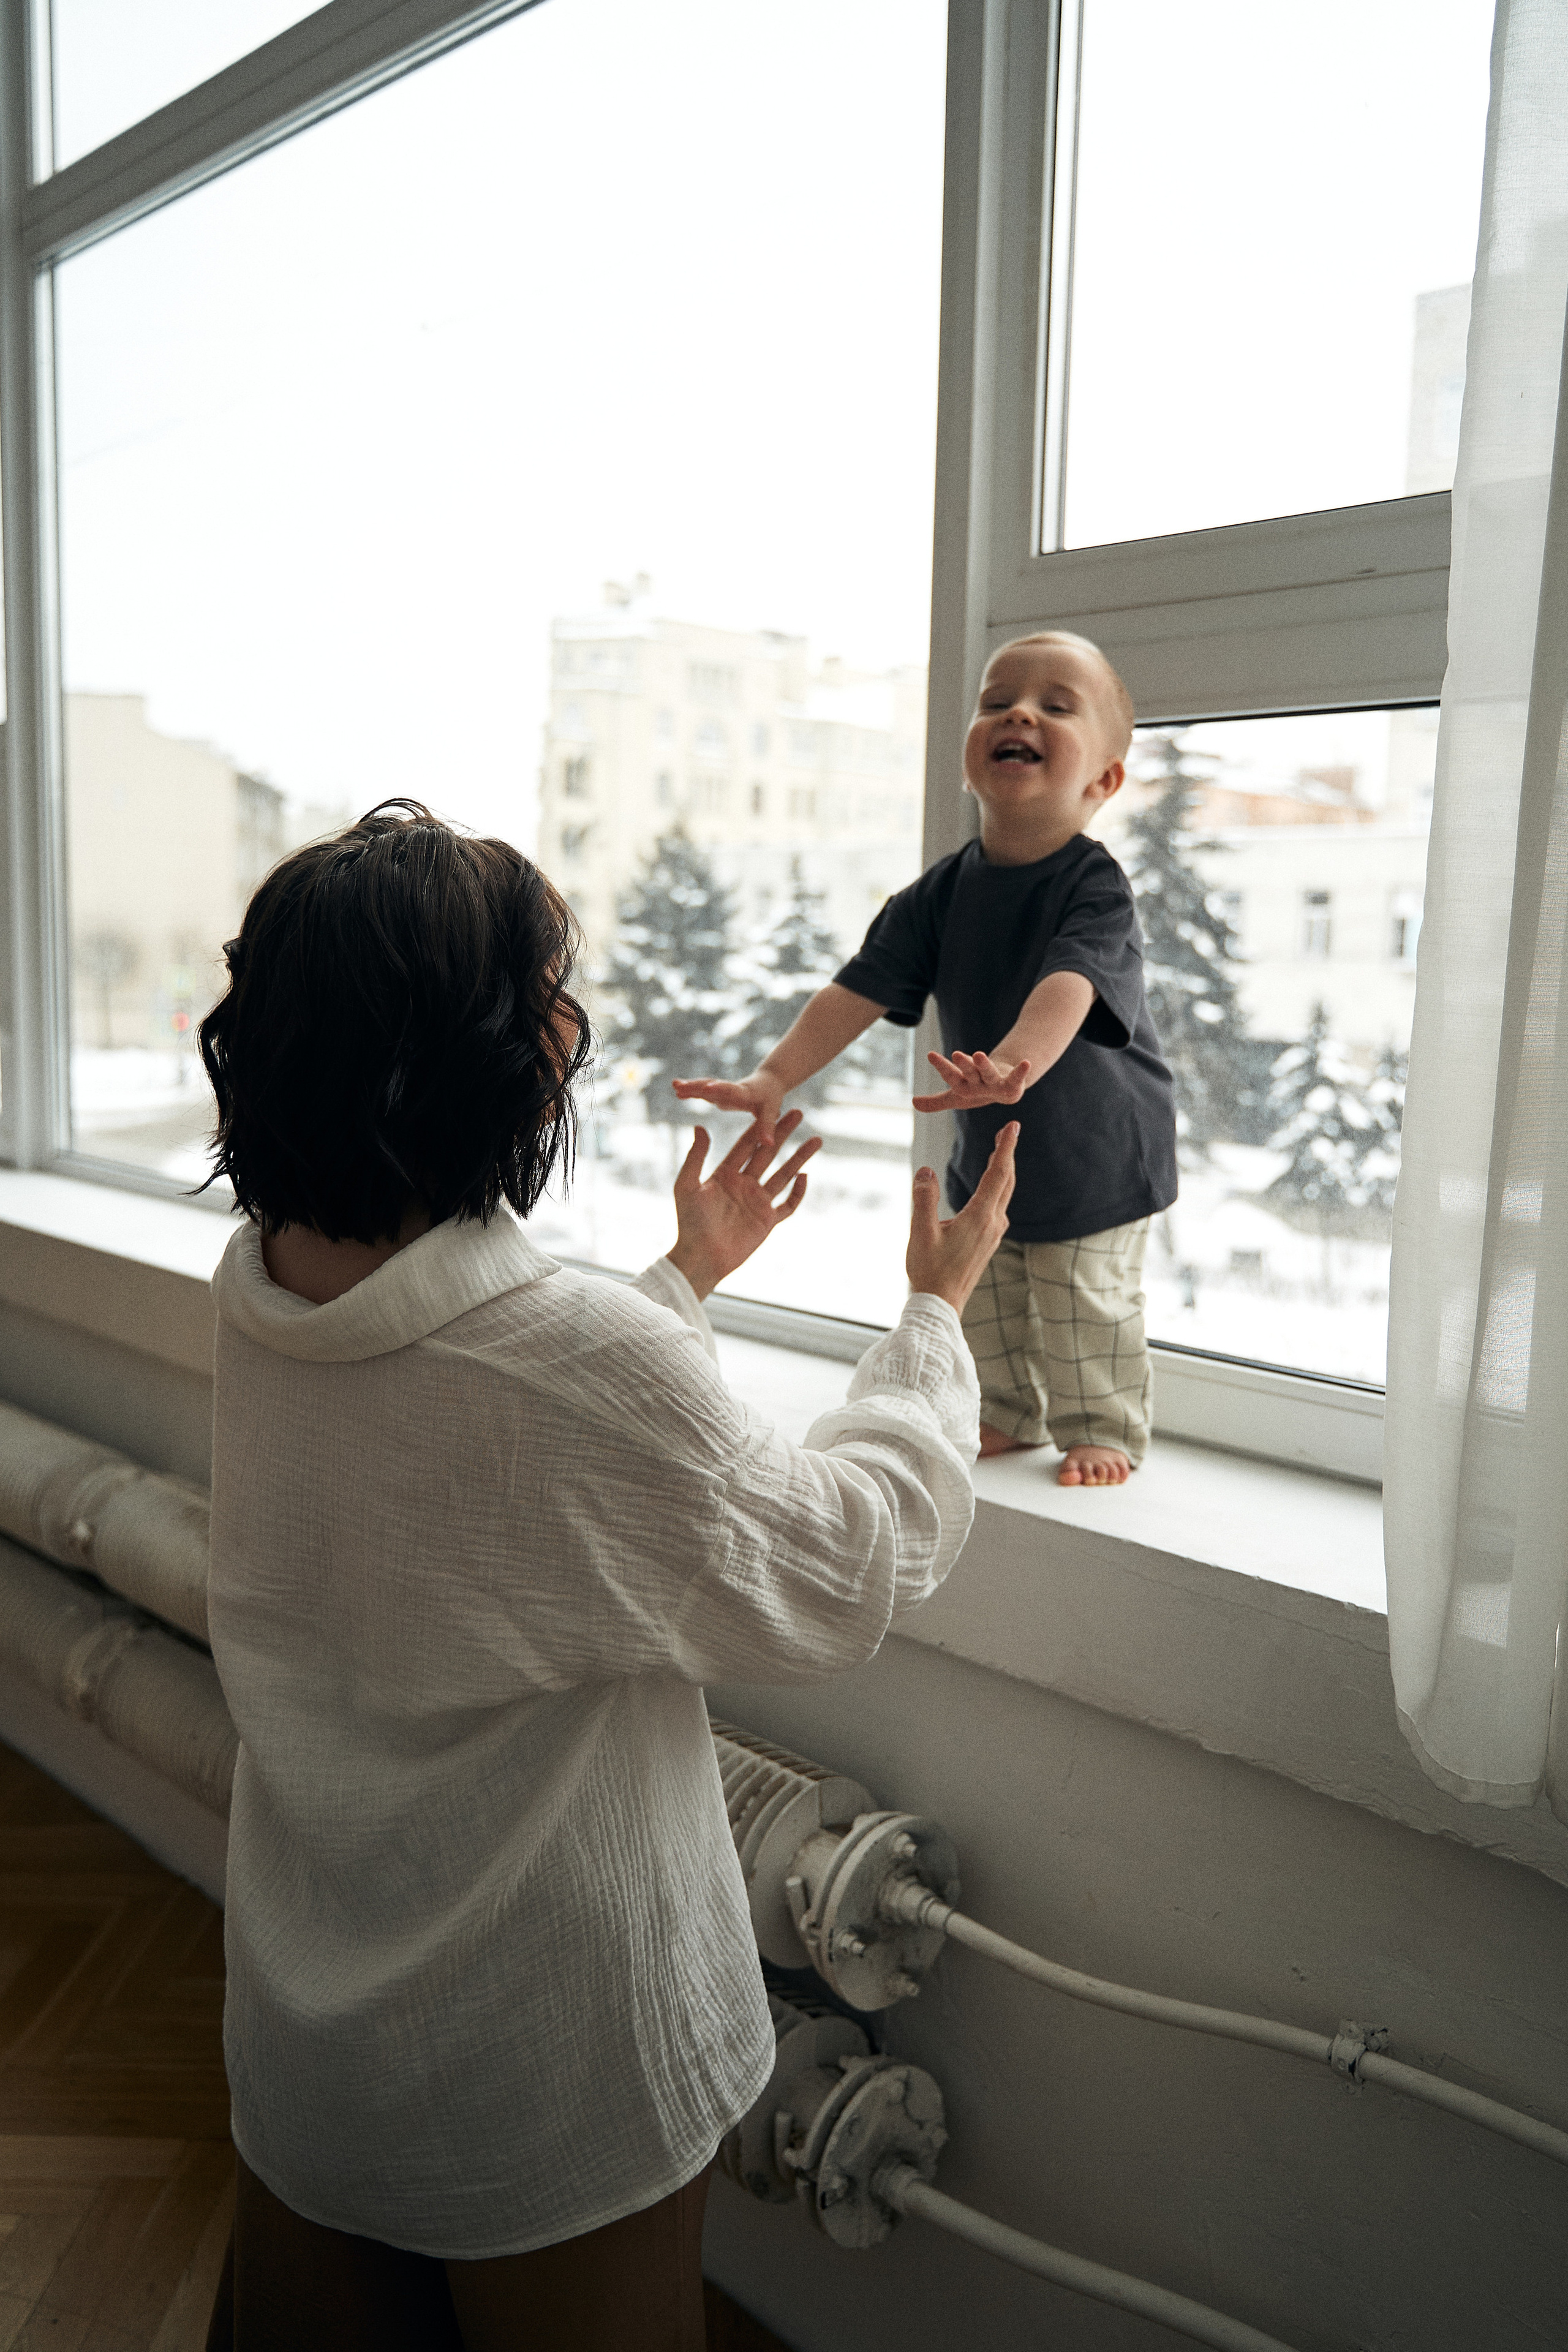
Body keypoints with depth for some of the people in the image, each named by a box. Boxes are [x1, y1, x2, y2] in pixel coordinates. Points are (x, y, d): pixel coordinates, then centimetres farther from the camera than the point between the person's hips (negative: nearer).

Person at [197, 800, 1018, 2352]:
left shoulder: (261, 1280, -10)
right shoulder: (583, 1356, -35)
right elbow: (850, 1571, -18)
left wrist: (688, 1274, 15)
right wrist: (938, 1307, -5)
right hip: (531, 2066, -5)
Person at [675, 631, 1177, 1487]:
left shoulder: (1096, 887, -23)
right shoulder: (942, 893, -7)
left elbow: (1067, 985, -42)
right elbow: (859, 990, -10)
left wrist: (1015, 1065, -62)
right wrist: (773, 1078, -20)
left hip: (1097, 1158, -5)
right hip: (987, 1157, 5)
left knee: (1086, 1311, 1)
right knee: (983, 1302, 17)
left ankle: (1102, 1431, 26)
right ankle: (1010, 1417, 40)